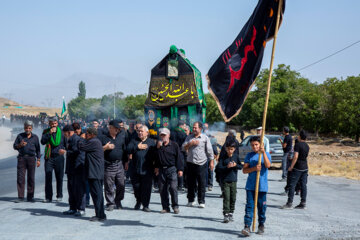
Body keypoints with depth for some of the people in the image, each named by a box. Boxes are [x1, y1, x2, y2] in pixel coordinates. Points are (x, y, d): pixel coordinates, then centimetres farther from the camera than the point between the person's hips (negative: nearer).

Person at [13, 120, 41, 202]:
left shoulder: (35, 137, 8)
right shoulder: (20, 136, 7)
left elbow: (38, 149, 10)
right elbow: (15, 146, 9)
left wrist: (38, 160, 3)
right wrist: (20, 145, -12)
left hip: (31, 158, 0)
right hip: (21, 158, 0)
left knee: (31, 178, 2)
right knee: (20, 178, -5)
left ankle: (30, 197, 9)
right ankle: (20, 197, -1)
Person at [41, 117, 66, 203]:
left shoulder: (61, 132, 5)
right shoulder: (46, 132, 6)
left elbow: (66, 143, 12)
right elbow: (43, 141, -9)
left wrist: (64, 150, -6)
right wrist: (49, 133, -16)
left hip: (59, 157, 0)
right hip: (49, 157, 0)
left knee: (59, 177, 6)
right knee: (48, 177, -3)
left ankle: (59, 196, 17)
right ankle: (48, 197, 3)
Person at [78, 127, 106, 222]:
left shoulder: (93, 142, -14)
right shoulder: (96, 141, 18)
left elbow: (81, 146, -12)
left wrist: (82, 139, 4)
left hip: (94, 174, -11)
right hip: (98, 173, 11)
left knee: (97, 193, -7)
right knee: (98, 193, 13)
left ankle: (100, 215, -5)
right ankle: (100, 214, 18)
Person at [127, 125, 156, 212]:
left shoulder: (152, 142, 8)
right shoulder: (134, 141, 11)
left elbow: (155, 154, 1)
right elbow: (128, 149, -5)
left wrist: (155, 166, -10)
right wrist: (137, 147, -12)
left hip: (147, 170, -2)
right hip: (135, 169, 2)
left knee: (146, 188, -3)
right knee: (136, 187, 9)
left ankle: (145, 205, 6)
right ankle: (138, 201, 32)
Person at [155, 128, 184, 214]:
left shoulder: (174, 145, 0)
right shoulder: (158, 145, 10)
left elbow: (179, 157, 0)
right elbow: (156, 157, 12)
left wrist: (180, 169, -2)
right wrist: (157, 154, -2)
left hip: (172, 169, -4)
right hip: (162, 169, 4)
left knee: (173, 187, -10)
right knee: (162, 189, 4)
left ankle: (175, 206, 1)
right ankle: (165, 207, 12)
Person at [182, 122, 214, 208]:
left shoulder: (205, 138, 3)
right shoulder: (189, 137, 12)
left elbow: (210, 151, 3)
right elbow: (183, 148, 6)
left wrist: (211, 162, -1)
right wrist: (191, 143, -10)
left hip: (201, 163, -3)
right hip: (190, 163, 3)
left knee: (202, 183, -2)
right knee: (191, 183, 6)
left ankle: (201, 201, 5)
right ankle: (191, 200, 17)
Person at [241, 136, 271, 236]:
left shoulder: (266, 154, 3)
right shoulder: (249, 155, 5)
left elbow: (268, 165, -16)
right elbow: (244, 170, 0)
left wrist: (263, 152, -22)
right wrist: (254, 168, -16)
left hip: (262, 186, 0)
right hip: (250, 186, 0)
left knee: (261, 206, 9)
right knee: (249, 206, -6)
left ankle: (261, 225, 25)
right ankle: (247, 226, -9)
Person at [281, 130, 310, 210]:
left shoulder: (298, 144, -13)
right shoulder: (307, 146, 10)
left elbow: (296, 156, -19)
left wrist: (291, 166, -14)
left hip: (297, 168, -7)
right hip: (305, 167, 8)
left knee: (292, 185, -3)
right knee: (303, 185, 8)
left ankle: (289, 203, -4)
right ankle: (303, 203, 9)